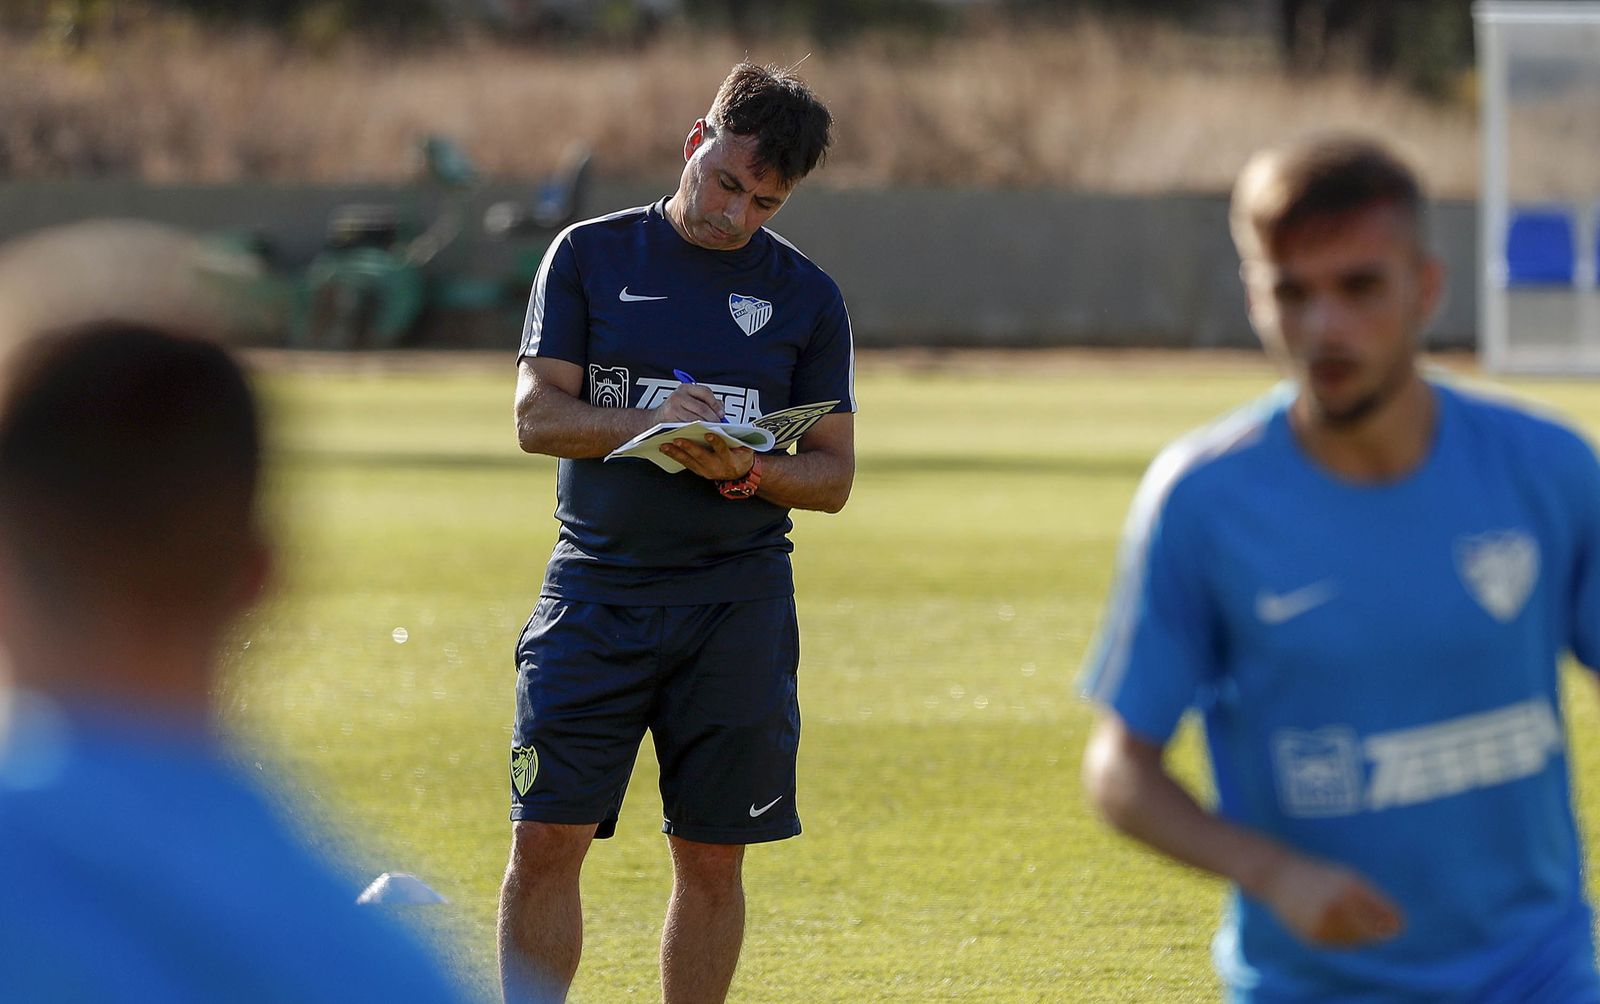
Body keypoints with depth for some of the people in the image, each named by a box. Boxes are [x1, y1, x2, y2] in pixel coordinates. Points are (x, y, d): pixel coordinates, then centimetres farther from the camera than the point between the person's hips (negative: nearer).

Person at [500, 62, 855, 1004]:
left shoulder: (807, 296, 7)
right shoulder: (591, 255, 5)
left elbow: (833, 474, 7)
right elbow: (538, 414, -1)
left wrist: (744, 469, -14)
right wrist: (648, 424, -18)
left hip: (738, 598, 1)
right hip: (598, 584, -1)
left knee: (713, 854, 3)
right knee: (547, 836, -8)